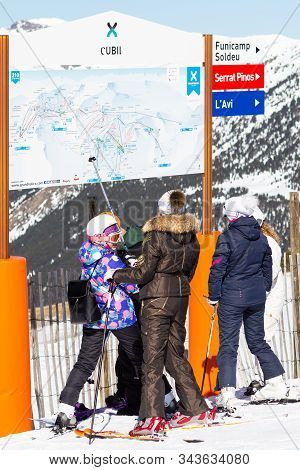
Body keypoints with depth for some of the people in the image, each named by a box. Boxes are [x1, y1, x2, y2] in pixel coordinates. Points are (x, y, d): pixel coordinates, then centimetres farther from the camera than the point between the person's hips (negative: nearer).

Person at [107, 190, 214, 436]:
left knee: (152, 358, -4)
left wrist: (118, 275, 2)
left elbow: (143, 272, -13)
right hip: (181, 298, 7)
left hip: (157, 299, -6)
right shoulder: (191, 236, 6)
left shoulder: (156, 235, -14)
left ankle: (153, 417, -9)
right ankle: (196, 408, 18)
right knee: (175, 355, 17)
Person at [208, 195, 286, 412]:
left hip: (232, 296, -5)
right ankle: (276, 382, 16)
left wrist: (214, 296, -4)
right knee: (257, 340, 19)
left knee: (228, 345, -3)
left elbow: (218, 269, -13)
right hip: (257, 296, 5)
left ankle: (228, 392, -13)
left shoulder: (227, 237, -14)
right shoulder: (261, 237, 5)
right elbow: (267, 266, 15)